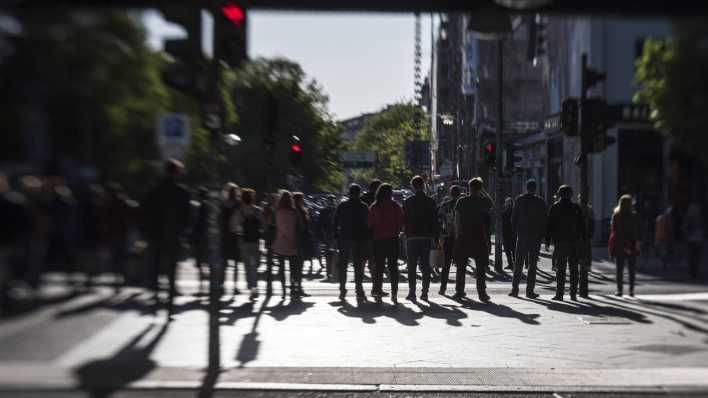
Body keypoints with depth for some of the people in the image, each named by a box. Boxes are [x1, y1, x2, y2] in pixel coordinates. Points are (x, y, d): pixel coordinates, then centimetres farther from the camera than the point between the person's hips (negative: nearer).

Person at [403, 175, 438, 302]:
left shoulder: (407, 202, -4)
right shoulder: (430, 201, 2)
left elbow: (404, 220, -3)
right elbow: (435, 221, 3)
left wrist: (406, 233, 10)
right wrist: (436, 237, 6)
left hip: (412, 237, -2)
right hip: (427, 237, 2)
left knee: (412, 266, 3)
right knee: (425, 266, 7)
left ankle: (412, 292, -2)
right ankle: (424, 293, 5)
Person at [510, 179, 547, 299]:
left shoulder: (519, 200, 0)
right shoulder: (540, 202, -3)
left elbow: (513, 217, 1)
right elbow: (543, 220, -2)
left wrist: (516, 231, 9)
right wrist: (542, 234, 5)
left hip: (522, 235, 1)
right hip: (535, 236, -1)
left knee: (518, 263, 8)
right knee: (532, 264, 2)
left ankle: (515, 289, 5)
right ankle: (529, 290, -1)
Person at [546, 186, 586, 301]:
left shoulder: (555, 207, -2)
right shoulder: (576, 208, 4)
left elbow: (549, 226, -3)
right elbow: (581, 225, 5)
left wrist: (547, 242, 0)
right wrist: (582, 238, 10)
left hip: (560, 241, -2)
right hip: (573, 241, 2)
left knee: (560, 269, 0)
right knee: (573, 269, 7)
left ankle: (559, 294, -3)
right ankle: (573, 294, 7)